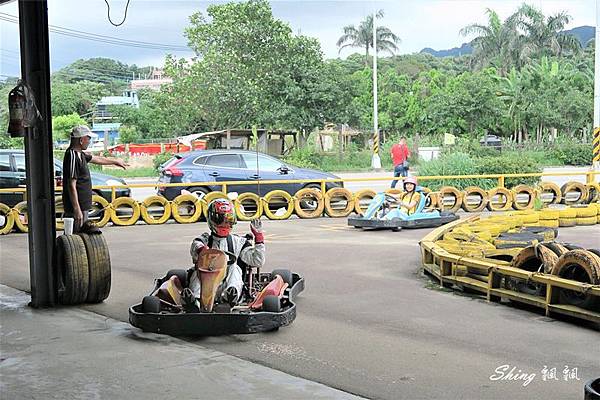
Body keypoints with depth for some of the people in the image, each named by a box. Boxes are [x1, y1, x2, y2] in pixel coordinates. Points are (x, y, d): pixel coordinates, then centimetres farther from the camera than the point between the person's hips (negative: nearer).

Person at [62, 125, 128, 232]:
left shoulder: (79, 154, 11)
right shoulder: (72, 156, -19)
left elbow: (97, 159, 31)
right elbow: (71, 185, -23)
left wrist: (115, 161, 46)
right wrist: (77, 210, -25)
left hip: (82, 206, 10)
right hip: (77, 207, -10)